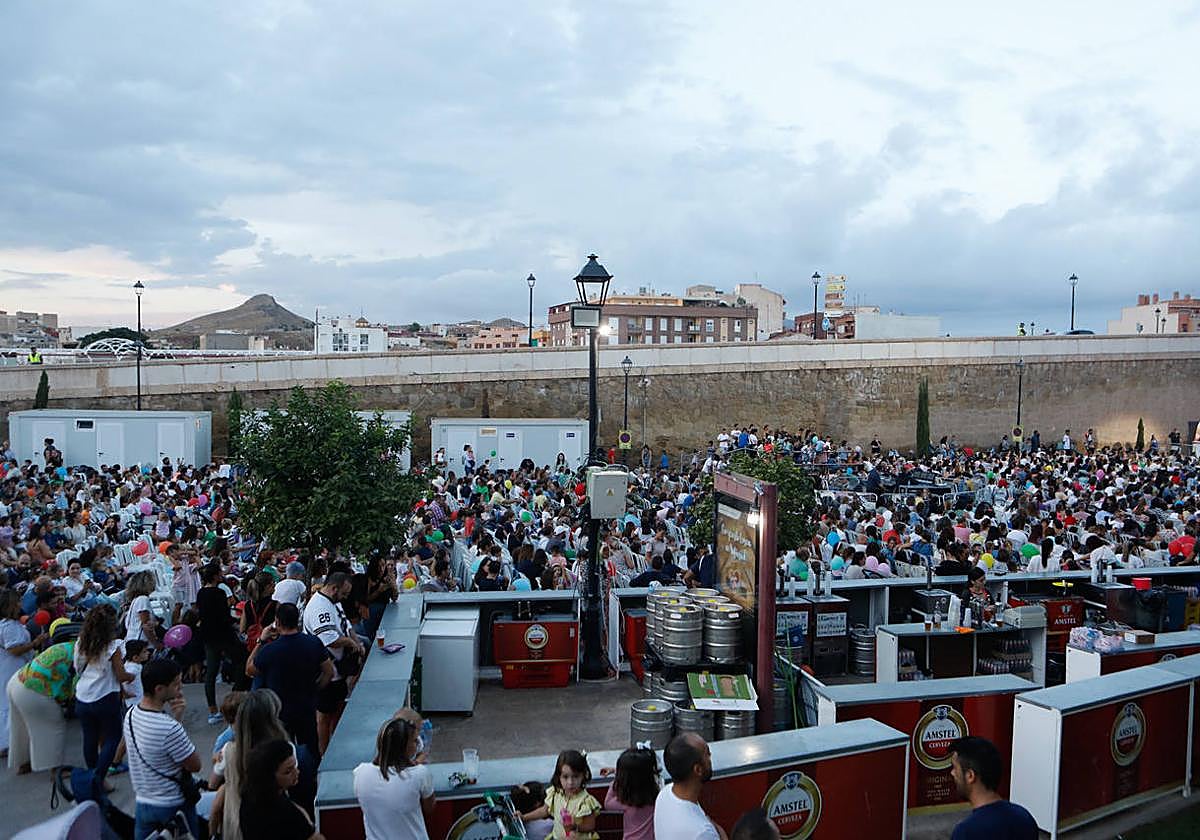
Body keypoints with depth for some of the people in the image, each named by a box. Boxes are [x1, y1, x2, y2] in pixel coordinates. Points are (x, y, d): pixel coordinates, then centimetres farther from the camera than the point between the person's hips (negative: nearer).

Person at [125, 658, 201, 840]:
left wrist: (176, 717, -8)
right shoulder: (170, 729, -30)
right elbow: (195, 766, -16)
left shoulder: (131, 714, -7)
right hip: (173, 807, -6)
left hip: (142, 803, 7)